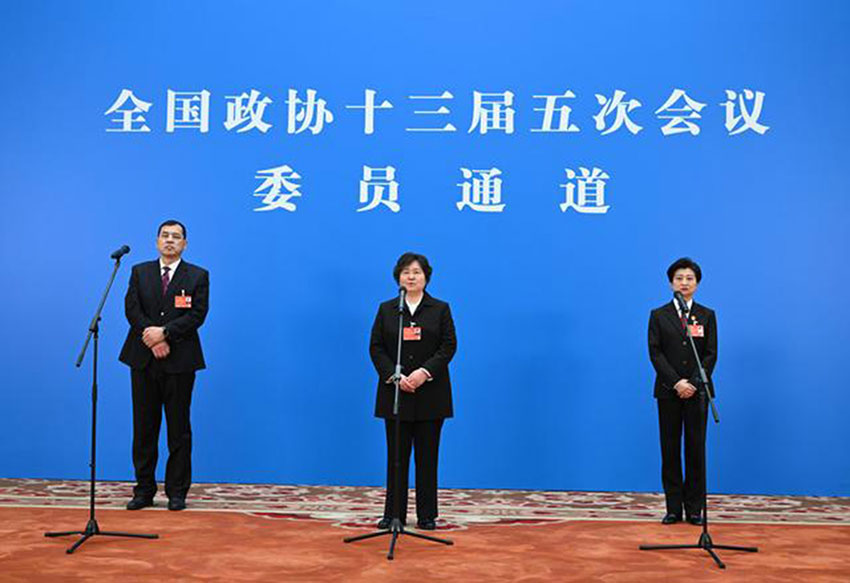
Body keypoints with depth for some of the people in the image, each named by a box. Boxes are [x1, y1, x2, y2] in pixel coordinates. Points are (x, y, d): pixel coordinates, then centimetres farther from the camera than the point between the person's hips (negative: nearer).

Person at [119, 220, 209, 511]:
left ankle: (177, 493, 11)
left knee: (179, 429, 3)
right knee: (144, 427, 6)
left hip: (179, 360, -2)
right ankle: (144, 490, 15)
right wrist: (152, 340, -13)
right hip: (143, 359, 2)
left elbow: (197, 314, -7)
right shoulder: (140, 272, 11)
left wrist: (164, 332, -18)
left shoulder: (198, 276, 4)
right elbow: (131, 309, 0)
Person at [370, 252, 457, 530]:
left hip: (430, 394, -1)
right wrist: (394, 375, -13)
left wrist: (425, 371, -17)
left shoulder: (441, 309, 5)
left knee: (427, 457, 4)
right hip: (395, 393, 1)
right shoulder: (386, 309, 8)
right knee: (396, 456, 3)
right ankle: (393, 513, 10)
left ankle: (427, 515, 11)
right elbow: (376, 347, 2)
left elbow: (449, 346, -4)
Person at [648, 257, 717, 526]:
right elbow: (655, 353, -2)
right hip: (668, 391, 0)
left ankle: (694, 508, 10)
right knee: (670, 448, 2)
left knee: (695, 447, 2)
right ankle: (673, 508, 9)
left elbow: (711, 354, 0)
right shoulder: (658, 315, 5)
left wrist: (693, 383, -12)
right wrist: (676, 382, -13)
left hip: (697, 390, 0)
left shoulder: (707, 316, 6)